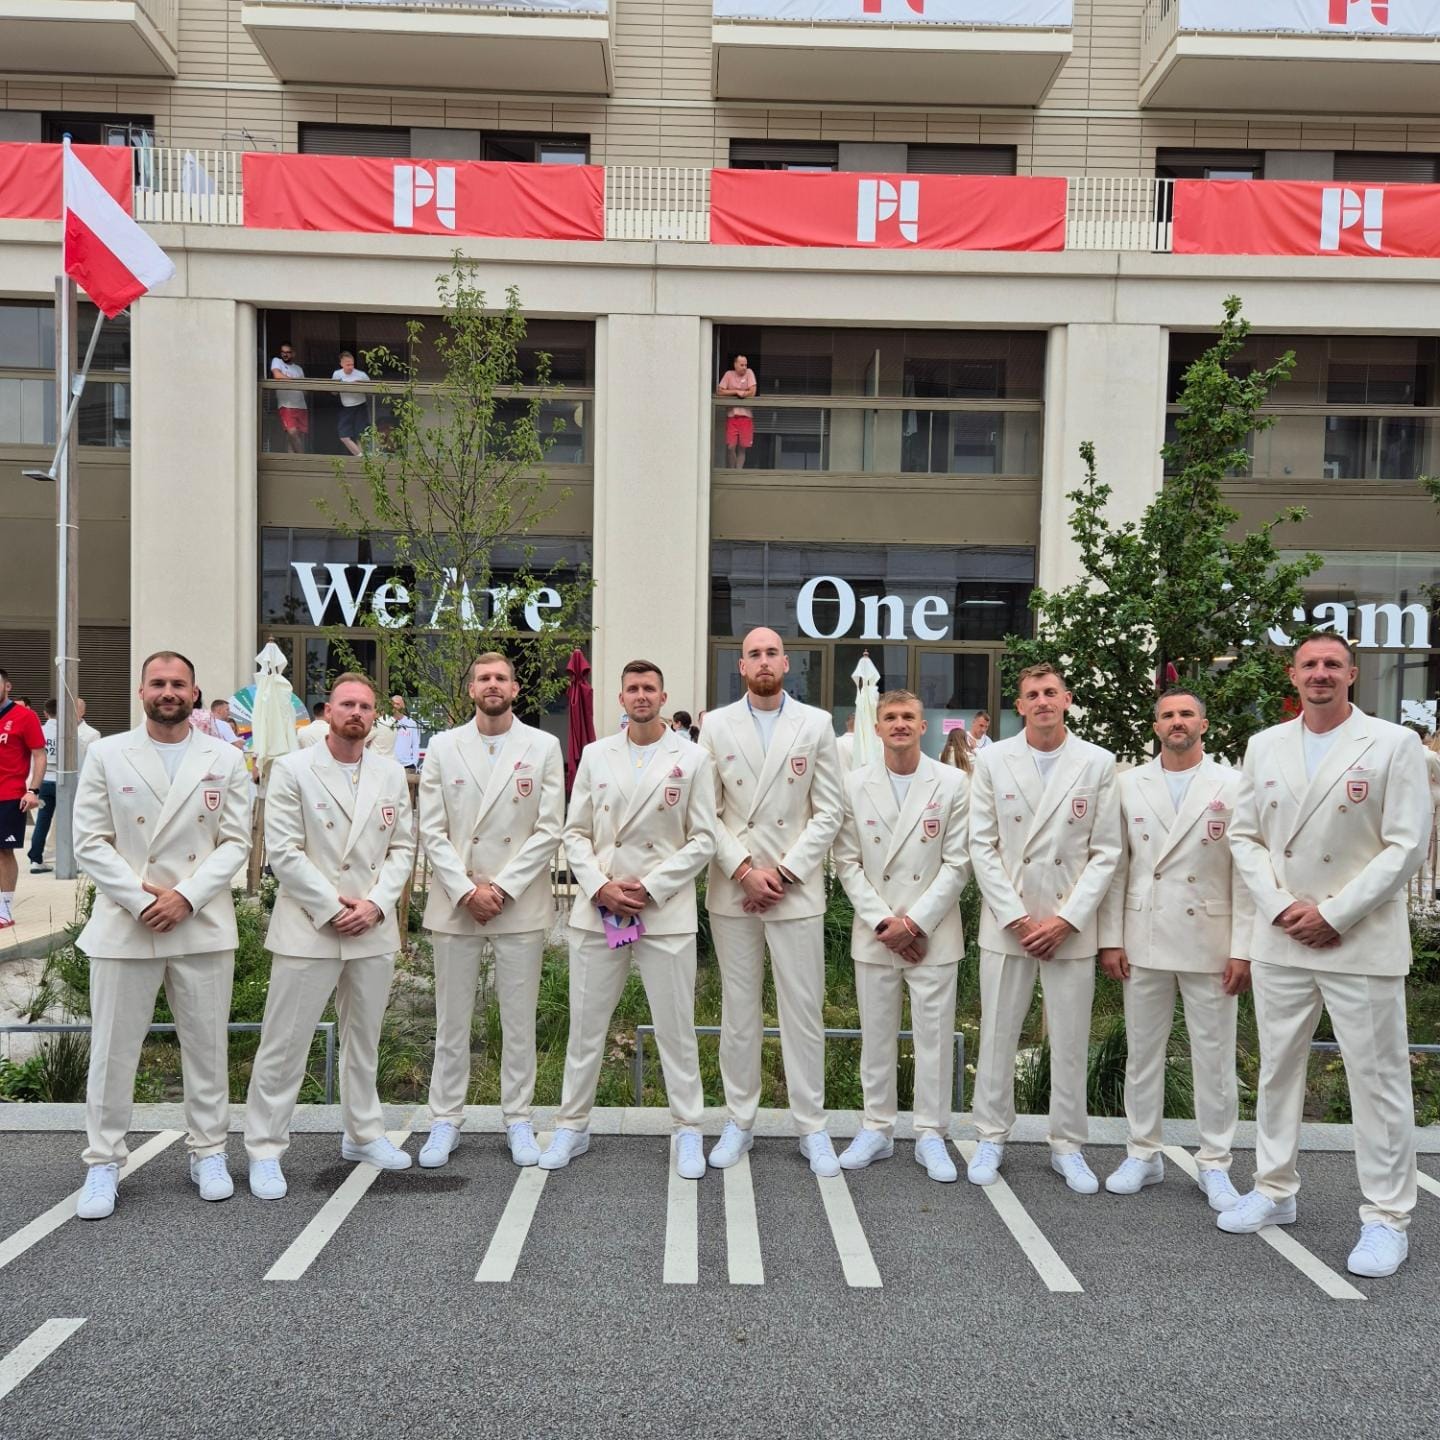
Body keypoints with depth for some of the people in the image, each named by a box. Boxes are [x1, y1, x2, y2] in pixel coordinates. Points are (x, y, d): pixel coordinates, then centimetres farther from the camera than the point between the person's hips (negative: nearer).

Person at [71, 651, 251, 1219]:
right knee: (113, 1049, 5)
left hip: (203, 924, 1)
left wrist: (186, 896, -12)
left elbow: (236, 843, 1)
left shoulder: (224, 760, 5)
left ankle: (208, 1153, 22)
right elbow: (90, 842, -1)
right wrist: (141, 899, -12)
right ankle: (103, 1163, 19)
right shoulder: (107, 754, 3)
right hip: (124, 924, -1)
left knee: (207, 1046, 9)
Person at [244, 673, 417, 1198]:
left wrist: (375, 904, -8)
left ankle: (363, 1134, 31)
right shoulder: (292, 770, -5)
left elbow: (402, 848, 7)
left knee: (365, 1039, 16)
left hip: (373, 931, 4)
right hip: (307, 929, -4)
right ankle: (264, 1150, 14)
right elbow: (283, 852, -10)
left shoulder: (391, 775, 7)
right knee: (284, 1044, 1)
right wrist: (332, 908, -14)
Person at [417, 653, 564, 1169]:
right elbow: (432, 830, 1)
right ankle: (445, 1121, 20)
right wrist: (467, 891, -10)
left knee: (519, 1020, 7)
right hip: (454, 903, 1)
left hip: (521, 904, -1)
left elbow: (549, 830, -3)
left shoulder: (543, 747, 2)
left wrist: (501, 888, -10)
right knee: (452, 1020, 9)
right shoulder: (443, 747, 5)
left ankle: (518, 1120, 19)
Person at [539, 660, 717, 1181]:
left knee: (676, 1027, 4)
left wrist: (649, 887, -10)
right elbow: (576, 833, 7)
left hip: (665, 912, -2)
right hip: (597, 909, 2)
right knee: (586, 1023, 10)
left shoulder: (691, 758, 1)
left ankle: (688, 1131, 18)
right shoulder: (595, 755, 8)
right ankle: (572, 1125, 24)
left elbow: (703, 839, -2)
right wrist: (600, 888, -8)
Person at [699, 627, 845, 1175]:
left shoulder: (816, 724, 4)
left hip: (796, 889, -1)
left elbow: (829, 811, 1)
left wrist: (785, 872, -8)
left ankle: (812, 1128, 14)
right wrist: (745, 870, -9)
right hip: (732, 889, 1)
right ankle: (739, 1121, 21)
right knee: (738, 1010, 9)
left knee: (804, 1009, 3)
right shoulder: (717, 726, 5)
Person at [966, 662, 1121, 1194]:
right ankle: (991, 1139, 20)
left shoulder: (1098, 763, 2)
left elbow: (1106, 853, 0)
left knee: (1071, 1041, 6)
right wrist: (1017, 917, -8)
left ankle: (1067, 1146, 21)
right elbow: (982, 846, 0)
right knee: (997, 1036, 6)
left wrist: (1066, 919, -8)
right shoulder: (993, 760, 3)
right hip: (1007, 923, 0)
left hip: (1070, 925, 0)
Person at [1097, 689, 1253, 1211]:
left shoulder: (1232, 785, 1)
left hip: (1209, 943, -2)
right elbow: (1116, 864, 5)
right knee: (1142, 1051, 10)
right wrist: (1110, 939, 0)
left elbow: (1246, 871, -2)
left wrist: (1243, 948, -7)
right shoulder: (1129, 785, 6)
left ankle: (1215, 1164, 19)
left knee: (1214, 1056, 5)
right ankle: (1143, 1154, 22)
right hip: (1144, 942, 2)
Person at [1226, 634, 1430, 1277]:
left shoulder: (1393, 743, -4)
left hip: (1363, 942, -4)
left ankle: (1386, 1219, 16)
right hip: (1281, 937, 4)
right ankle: (1274, 1192, 27)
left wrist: (1334, 914, -13)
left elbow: (1407, 845, -8)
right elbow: (1245, 837, 9)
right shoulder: (1264, 746, 8)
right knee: (1277, 1068, 13)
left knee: (1378, 1079, 3)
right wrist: (1280, 906, -6)